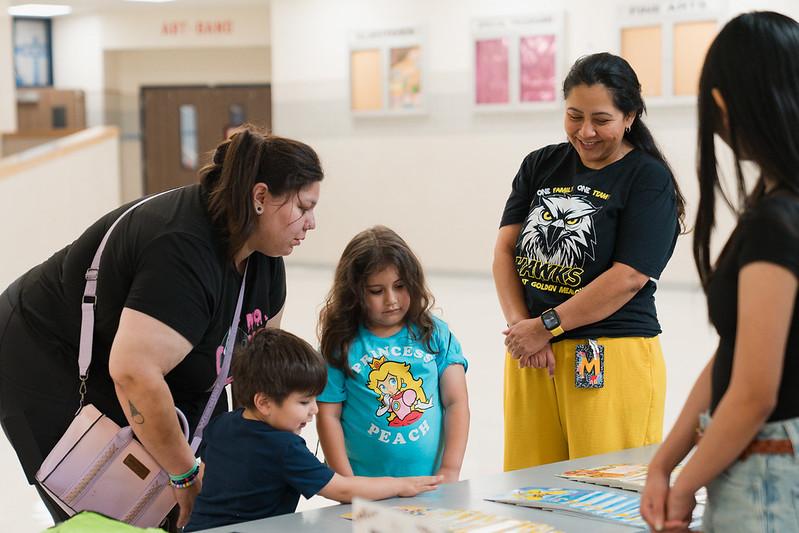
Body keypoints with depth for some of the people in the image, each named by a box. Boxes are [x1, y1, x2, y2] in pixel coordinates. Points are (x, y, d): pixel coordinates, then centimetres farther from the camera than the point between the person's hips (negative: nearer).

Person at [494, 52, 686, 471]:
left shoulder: (650, 180, -4)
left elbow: (628, 277, -13)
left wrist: (545, 326, -12)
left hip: (611, 358, -5)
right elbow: (505, 250, 6)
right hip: (530, 357, 5)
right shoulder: (540, 166, 12)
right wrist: (520, 327, -8)